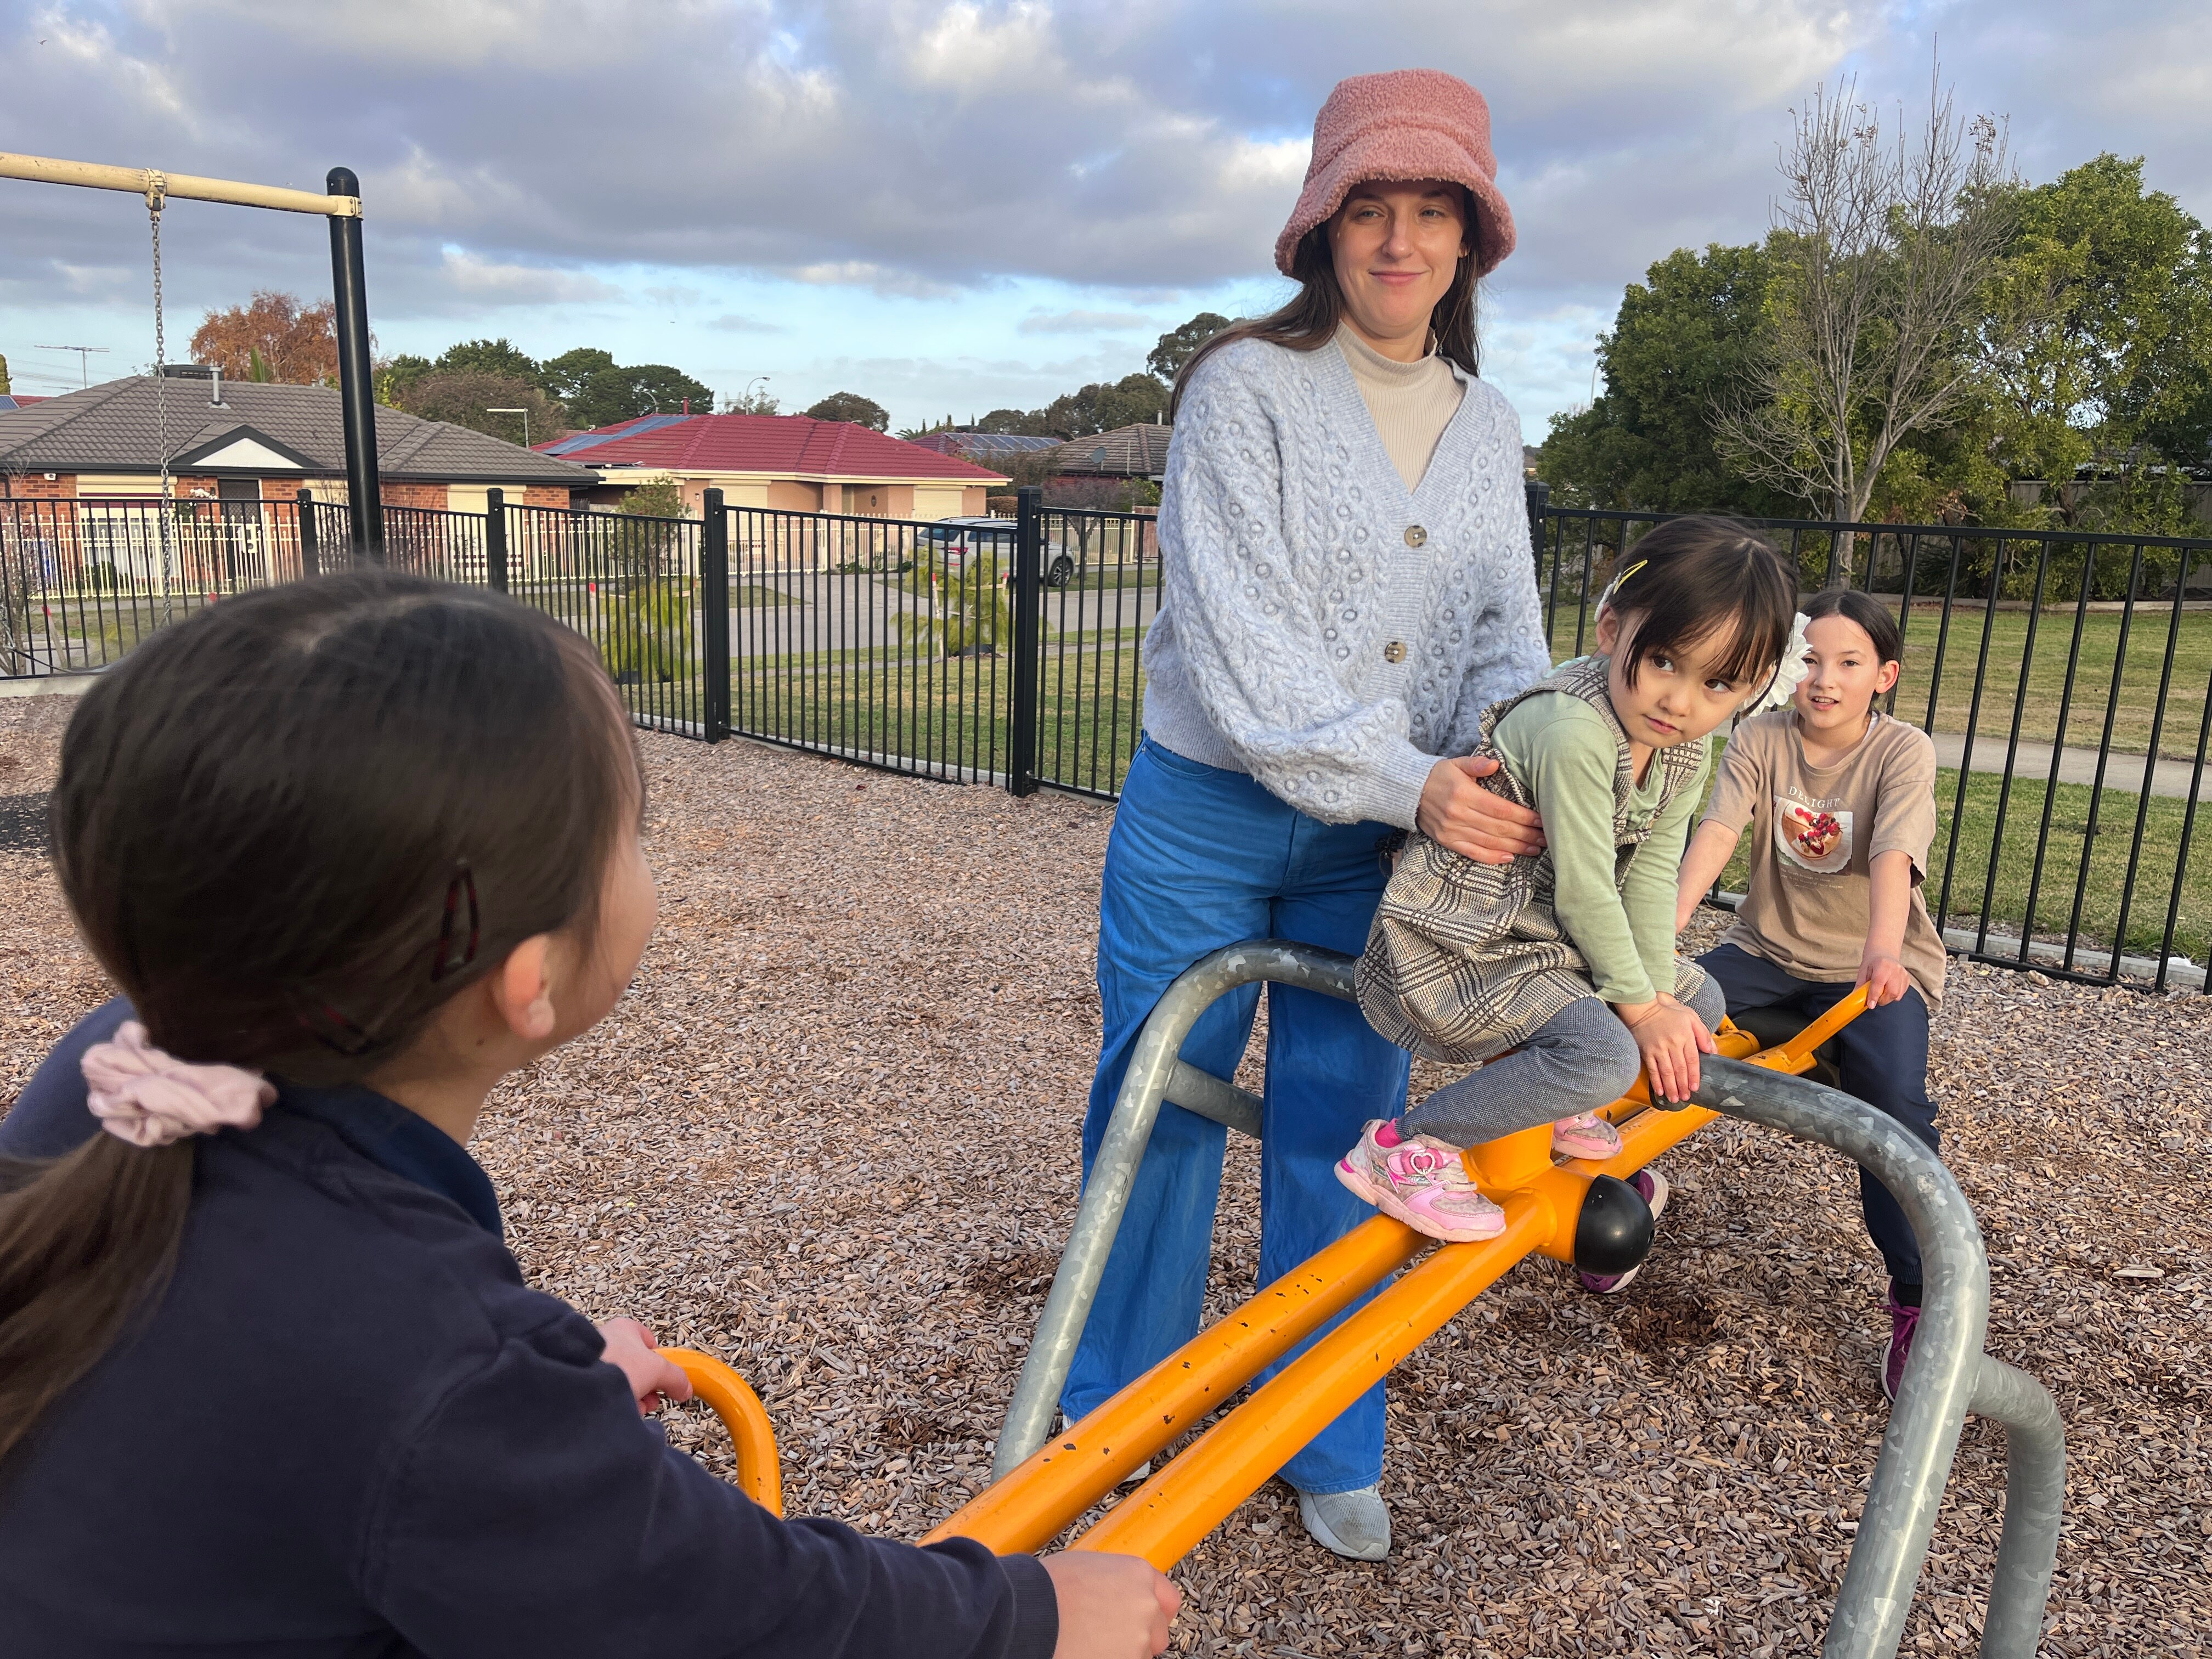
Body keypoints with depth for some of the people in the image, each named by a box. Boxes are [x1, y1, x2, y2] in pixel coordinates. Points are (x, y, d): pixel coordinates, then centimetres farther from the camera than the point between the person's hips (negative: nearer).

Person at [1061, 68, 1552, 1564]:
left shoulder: (1488, 428, 8)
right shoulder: (1245, 388, -10)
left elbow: (1505, 620, 3)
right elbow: (1239, 636, -19)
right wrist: (1409, 779, -26)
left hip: (1378, 842, 4)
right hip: (1206, 818, -4)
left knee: (1343, 1143, 10)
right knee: (1160, 1115, 9)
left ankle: (1330, 1452, 29)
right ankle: (1108, 1411, 32)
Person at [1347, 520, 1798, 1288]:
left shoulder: (1685, 753, 1)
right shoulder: (1575, 732, -28)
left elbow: (1650, 875, 1)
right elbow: (1585, 891, -22)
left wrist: (1663, 995, -7)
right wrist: (1640, 1005, -13)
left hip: (1548, 936, 10)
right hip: (1455, 943, -10)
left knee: (1699, 1001, 14)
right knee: (1605, 1053, -29)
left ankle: (1555, 1109, 28)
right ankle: (1402, 1147, -17)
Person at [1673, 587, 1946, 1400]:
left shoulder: (1903, 750, -11)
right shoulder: (1760, 739, -5)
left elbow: (1894, 855, -28)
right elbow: (1717, 829, -22)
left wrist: (1883, 948, -48)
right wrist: (1668, 918, -41)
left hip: (1875, 965, -2)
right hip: (1768, 950, 3)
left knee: (1896, 1103, -27)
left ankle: (1918, 1301, -9)